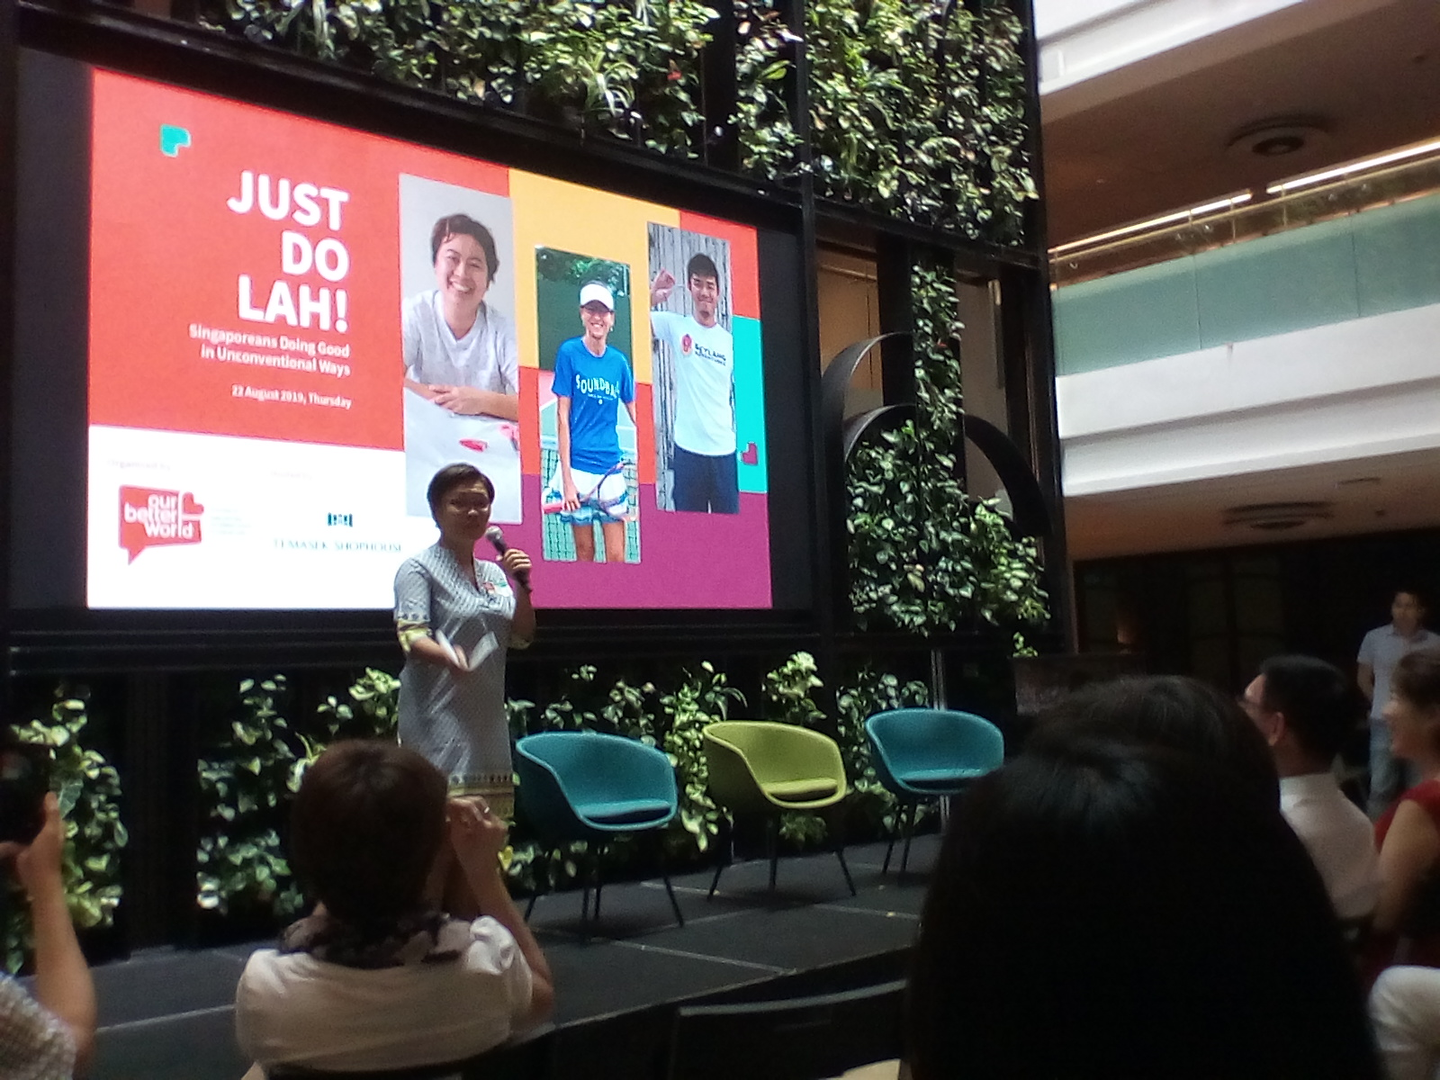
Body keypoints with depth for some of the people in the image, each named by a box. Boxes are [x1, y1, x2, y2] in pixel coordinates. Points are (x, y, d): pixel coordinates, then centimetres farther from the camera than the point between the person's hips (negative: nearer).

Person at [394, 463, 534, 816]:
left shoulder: (493, 573, 16)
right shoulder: (419, 568, -4)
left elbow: (522, 637, 14)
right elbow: (411, 638, -16)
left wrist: (521, 585, -1)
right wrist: (448, 657, -36)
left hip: (489, 718, 7)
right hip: (439, 721, -7)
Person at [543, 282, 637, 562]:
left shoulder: (619, 360, 7)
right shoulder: (569, 352, -3)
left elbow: (634, 412, 13)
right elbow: (562, 417, -5)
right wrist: (566, 476, -10)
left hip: (612, 469, 3)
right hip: (579, 468, -3)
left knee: (616, 556, 1)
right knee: (585, 552, 6)